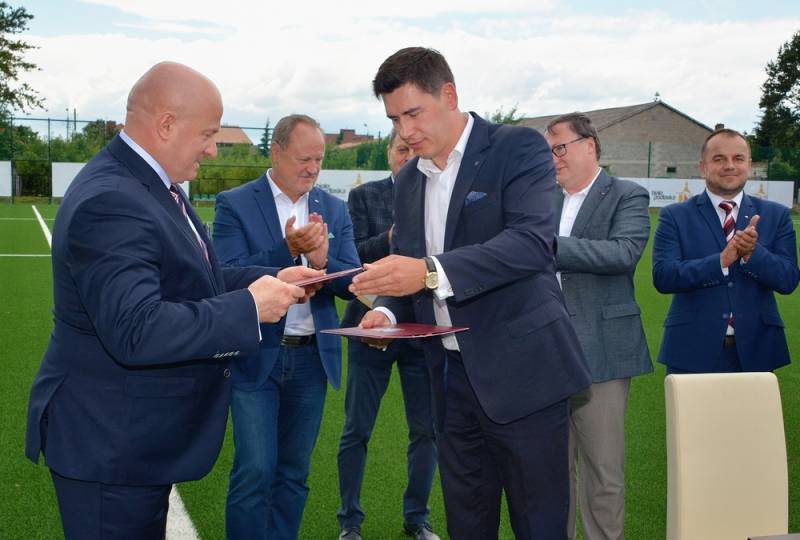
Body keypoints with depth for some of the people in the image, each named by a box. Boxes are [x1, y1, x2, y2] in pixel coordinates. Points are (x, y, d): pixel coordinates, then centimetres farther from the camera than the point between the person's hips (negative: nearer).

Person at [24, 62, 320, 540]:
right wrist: (249, 308, -26)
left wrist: (271, 280, 2)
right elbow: (136, 331, -34)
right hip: (108, 445, -10)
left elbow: (191, 282, 16)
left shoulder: (152, 184, 7)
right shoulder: (109, 203, -26)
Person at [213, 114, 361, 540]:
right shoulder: (235, 204, -4)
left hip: (313, 357, 4)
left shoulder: (334, 210, 7)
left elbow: (352, 283, 1)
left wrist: (323, 261, -21)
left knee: (294, 472, 12)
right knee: (255, 471, -5)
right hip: (256, 357, -4)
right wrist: (288, 250, -27)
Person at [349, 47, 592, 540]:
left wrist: (430, 272, -33)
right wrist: (387, 311, -3)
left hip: (520, 371, -6)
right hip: (451, 375, 6)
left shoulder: (519, 148, -8)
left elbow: (532, 242, -23)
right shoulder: (408, 181, 12)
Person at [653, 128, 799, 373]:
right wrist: (721, 260, -22)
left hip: (754, 350, 2)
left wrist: (752, 253, -20)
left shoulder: (776, 215, 6)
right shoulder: (674, 216, 0)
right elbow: (663, 277, -11)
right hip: (693, 352, -2)